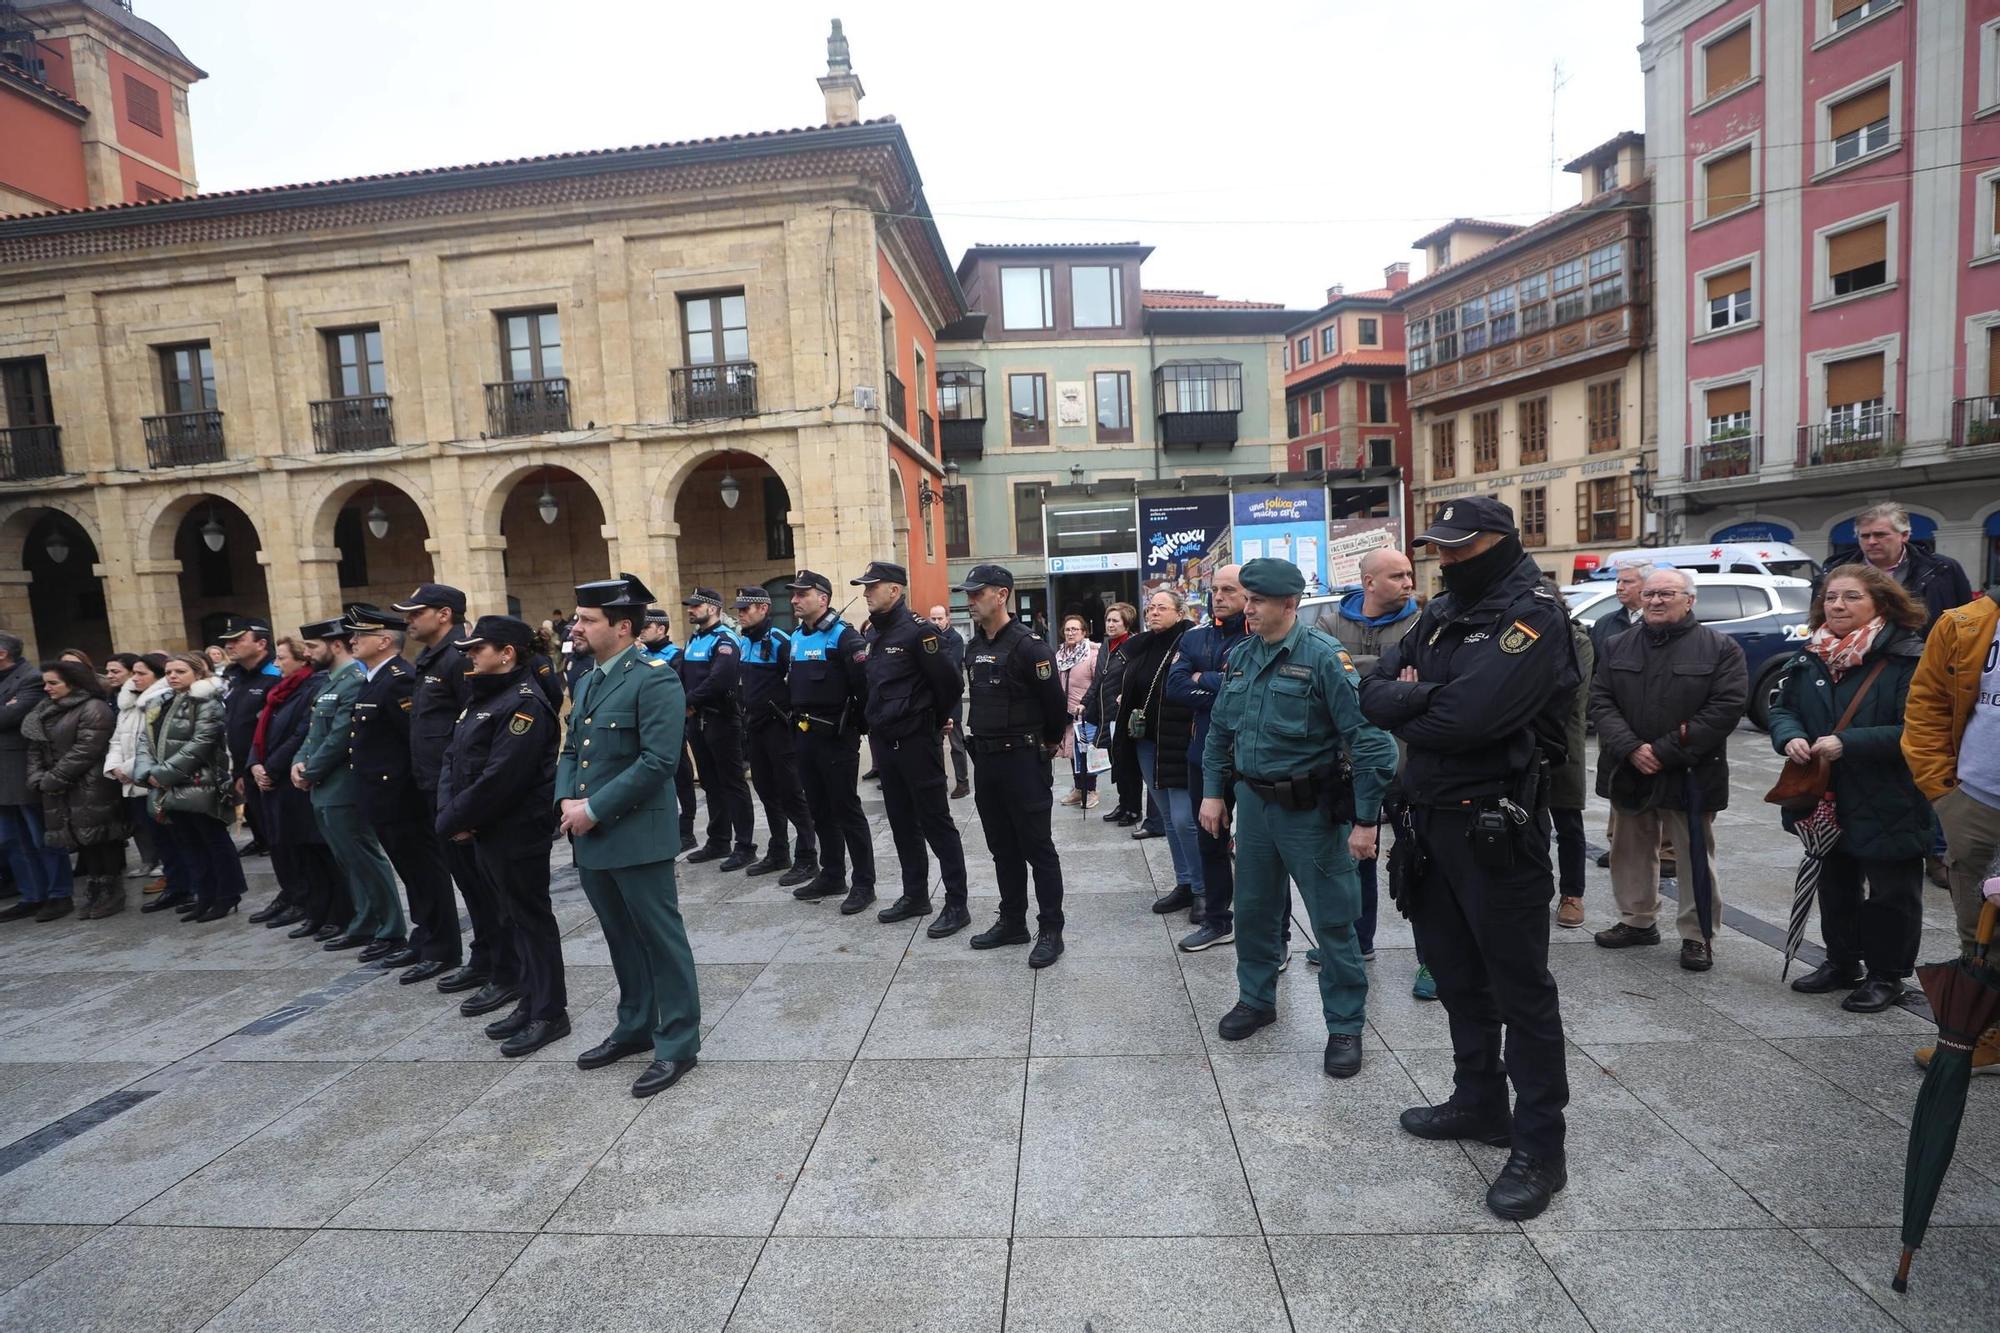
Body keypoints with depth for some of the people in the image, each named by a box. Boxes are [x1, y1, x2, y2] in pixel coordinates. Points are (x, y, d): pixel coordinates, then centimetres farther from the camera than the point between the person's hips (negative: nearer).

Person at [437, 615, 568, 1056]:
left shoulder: (523, 703, -19)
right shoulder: (481, 697, 13)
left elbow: (499, 778, -24)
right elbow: (452, 758, 12)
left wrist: (452, 821, -14)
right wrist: (449, 813, -3)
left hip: (519, 833, -10)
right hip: (488, 831, 10)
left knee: (531, 918, 0)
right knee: (514, 916, 17)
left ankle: (549, 1012, 12)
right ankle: (530, 1002, 29)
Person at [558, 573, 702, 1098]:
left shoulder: (655, 679, -14)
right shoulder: (587, 681, 14)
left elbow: (658, 761, -21)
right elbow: (570, 750, 18)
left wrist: (594, 809, -17)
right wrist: (567, 801, -1)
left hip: (636, 836, -8)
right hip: (590, 838, 8)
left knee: (661, 939, 2)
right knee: (621, 938, 20)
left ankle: (677, 1043, 14)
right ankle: (635, 1027, 35)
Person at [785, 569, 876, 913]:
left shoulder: (843, 636, -14)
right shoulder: (796, 638, 12)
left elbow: (864, 684, -19)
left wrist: (859, 724, -12)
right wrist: (797, 716, 16)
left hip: (837, 736, -8)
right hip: (806, 735, 8)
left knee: (847, 810, -2)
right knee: (820, 809, 15)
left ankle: (864, 883, 7)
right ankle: (832, 875, 28)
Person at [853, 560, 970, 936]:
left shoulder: (918, 630, -14)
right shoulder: (874, 634, 12)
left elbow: (951, 682, -15)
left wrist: (936, 720, -2)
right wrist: (876, 723, 17)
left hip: (917, 742, -8)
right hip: (885, 741, 9)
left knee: (936, 822, -2)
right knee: (902, 823, 15)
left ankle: (956, 904, 6)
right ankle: (915, 895, 28)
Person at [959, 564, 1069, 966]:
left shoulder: (1028, 645, -16)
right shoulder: (974, 646, 10)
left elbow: (1054, 702, -11)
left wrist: (1046, 744, 2)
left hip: (1023, 758, -8)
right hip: (985, 757, 8)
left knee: (1037, 847, 0)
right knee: (1002, 846, 15)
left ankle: (1050, 929, 10)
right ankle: (1012, 921, 27)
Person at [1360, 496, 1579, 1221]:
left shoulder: (1533, 616, -13)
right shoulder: (1441, 612, 12)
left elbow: (1467, 718, -26)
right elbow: (1374, 693, 3)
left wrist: (1406, 709, -9)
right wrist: (1432, 699, -15)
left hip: (1496, 828, -8)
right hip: (1430, 820, 8)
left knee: (1519, 985, 3)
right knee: (1457, 971, 19)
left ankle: (1539, 1147, 17)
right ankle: (1479, 1101, 37)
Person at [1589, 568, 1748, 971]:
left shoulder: (1720, 647, -4)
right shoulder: (1618, 647, 7)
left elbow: (1726, 708, -13)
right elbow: (1601, 701, 1)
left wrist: (1665, 752, -17)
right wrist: (1630, 749, -14)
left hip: (1690, 775, -4)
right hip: (1628, 772, 4)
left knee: (1696, 860, 6)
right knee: (1631, 853, 14)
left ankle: (1698, 935, 18)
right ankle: (1637, 921, 29)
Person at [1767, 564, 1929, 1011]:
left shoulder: (1908, 659, -16)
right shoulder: (1810, 658, 5)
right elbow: (1782, 708, 8)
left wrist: (1848, 744, -28)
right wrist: (1790, 737, -13)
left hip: (1888, 805, -6)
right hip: (1826, 799, 6)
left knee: (1890, 892, 8)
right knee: (1835, 886, 19)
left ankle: (1886, 975, 24)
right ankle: (1841, 962, 35)